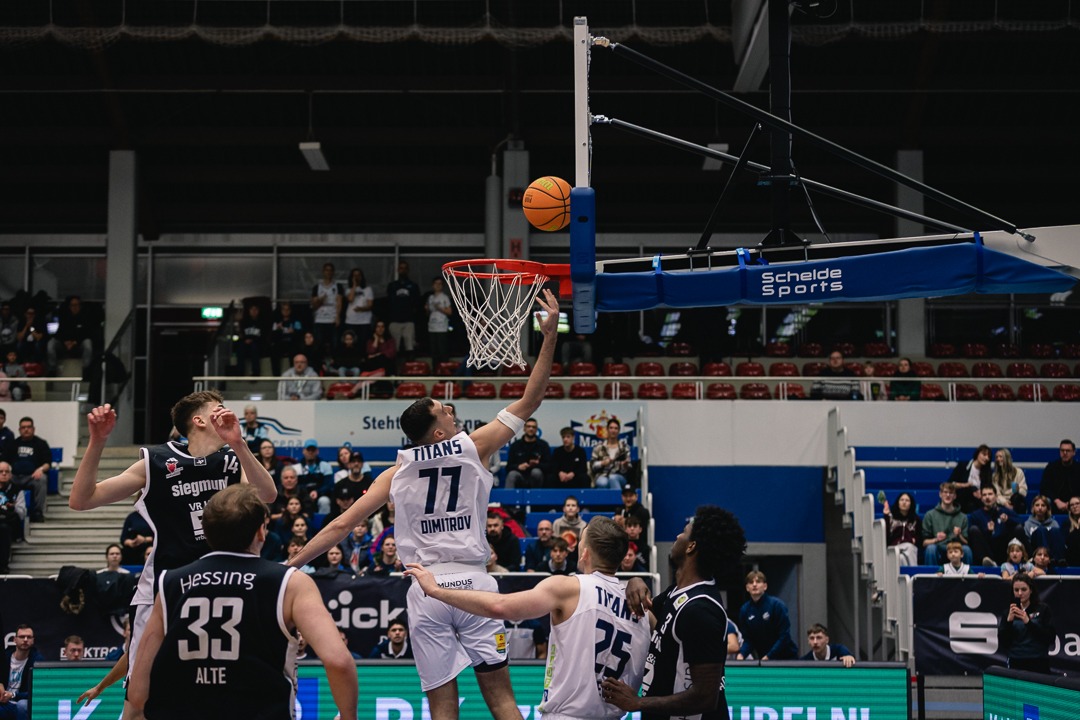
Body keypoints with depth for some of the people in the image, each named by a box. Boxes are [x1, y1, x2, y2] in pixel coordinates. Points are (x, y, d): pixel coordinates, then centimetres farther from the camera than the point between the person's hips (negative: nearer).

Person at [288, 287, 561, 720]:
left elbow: (341, 526, 6)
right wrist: (549, 336, 6)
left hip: (426, 591, 1)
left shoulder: (397, 473, 6)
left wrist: (291, 564, 15)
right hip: (473, 583, -1)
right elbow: (529, 401, 5)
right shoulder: (474, 447, 2)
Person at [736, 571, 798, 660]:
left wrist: (768, 656, -21)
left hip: (785, 658, -4)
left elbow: (784, 636, -16)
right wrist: (741, 654, -18)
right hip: (762, 658, 4)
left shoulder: (777, 604, -14)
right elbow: (748, 639, 2)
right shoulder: (745, 610, 0)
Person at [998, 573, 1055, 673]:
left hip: (1039, 665, -2)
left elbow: (1051, 638, -7)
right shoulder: (1009, 612, 8)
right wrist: (1009, 621, -12)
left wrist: (1028, 622, -16)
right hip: (1015, 665, 2)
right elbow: (1002, 642, 2)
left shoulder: (1043, 609, 1)